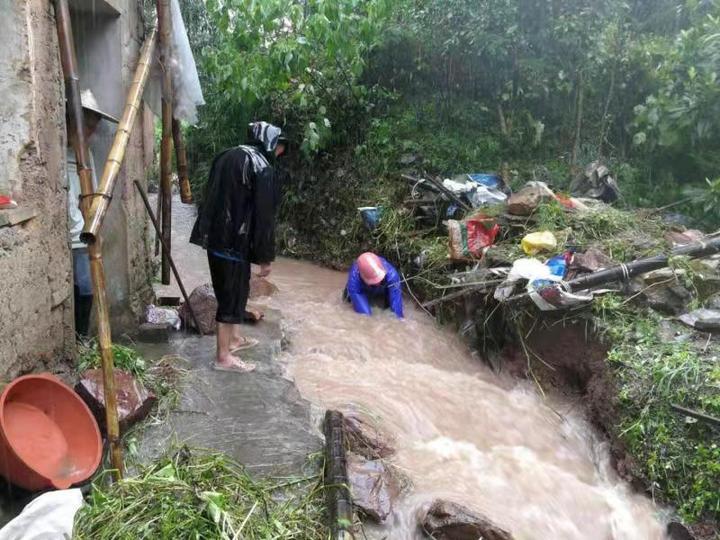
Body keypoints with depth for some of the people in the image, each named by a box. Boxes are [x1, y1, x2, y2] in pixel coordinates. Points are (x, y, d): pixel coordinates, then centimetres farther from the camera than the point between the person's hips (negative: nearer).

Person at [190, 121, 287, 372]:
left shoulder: (226, 156, 13)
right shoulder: (263, 170, -13)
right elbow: (264, 217, -15)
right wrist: (266, 257, -10)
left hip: (214, 236, 9)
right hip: (236, 242, -8)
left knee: (232, 290, 22)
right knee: (232, 295, 1)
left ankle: (234, 338, 38)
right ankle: (223, 357, 11)